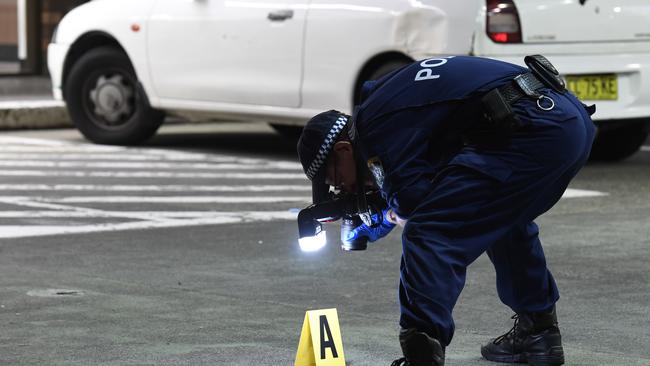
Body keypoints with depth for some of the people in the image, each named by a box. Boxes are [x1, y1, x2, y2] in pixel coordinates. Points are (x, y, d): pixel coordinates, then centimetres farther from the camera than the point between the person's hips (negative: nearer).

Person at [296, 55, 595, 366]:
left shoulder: (374, 123, -3)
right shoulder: (386, 96, 27)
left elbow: (415, 196, -9)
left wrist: (391, 213, 12)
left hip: (532, 128, -11)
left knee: (429, 235, -11)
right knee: (503, 218, 35)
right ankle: (537, 332, 41)